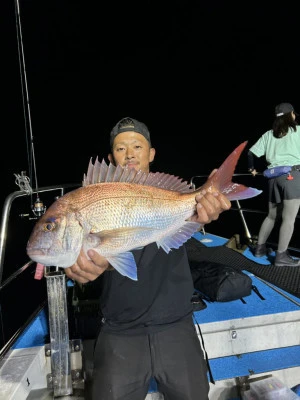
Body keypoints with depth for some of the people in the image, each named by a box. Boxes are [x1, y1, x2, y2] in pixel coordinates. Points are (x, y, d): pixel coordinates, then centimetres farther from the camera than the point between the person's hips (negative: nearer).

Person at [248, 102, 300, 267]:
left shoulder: (268, 134, 16)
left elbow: (251, 152, 11)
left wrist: (252, 168, 25)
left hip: (273, 176, 5)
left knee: (272, 215, 17)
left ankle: (260, 247, 22)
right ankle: (281, 256, -4)